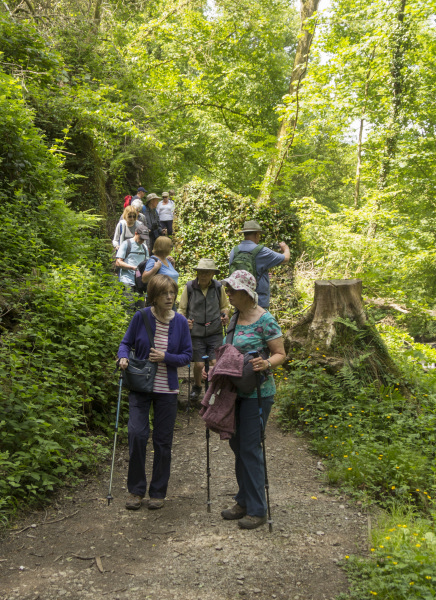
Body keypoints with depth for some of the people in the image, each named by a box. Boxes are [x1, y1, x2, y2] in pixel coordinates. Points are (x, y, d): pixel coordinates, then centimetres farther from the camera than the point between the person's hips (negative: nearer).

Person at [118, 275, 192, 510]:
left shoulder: (180, 322, -3)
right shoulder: (141, 317, -6)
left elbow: (187, 355, 0)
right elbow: (126, 343, 4)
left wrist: (166, 357, -17)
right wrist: (123, 358, -17)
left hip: (167, 390, 1)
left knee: (163, 441, 7)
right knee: (137, 433, -12)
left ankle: (158, 492, 24)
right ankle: (136, 489, 9)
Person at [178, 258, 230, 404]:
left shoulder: (219, 287, 2)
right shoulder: (189, 287, -2)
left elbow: (225, 306, 17)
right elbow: (181, 309, 9)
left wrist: (225, 316, -4)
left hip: (215, 332, 1)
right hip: (196, 333, 0)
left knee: (215, 363, -7)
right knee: (199, 364, 0)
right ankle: (197, 387, 31)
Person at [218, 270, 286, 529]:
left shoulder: (265, 320, -13)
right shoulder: (235, 318, 11)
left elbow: (280, 354, -12)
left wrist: (266, 364, -31)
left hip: (258, 392, -8)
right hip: (236, 390, 8)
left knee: (250, 447, -5)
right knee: (236, 445, 12)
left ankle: (258, 510, 7)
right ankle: (244, 502, 26)